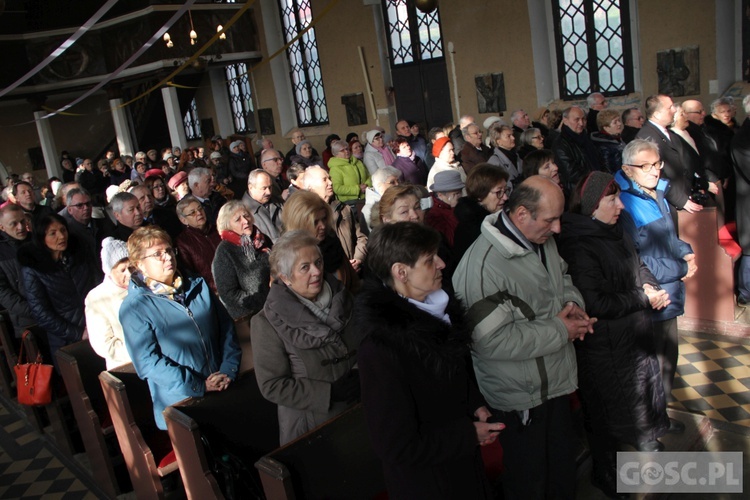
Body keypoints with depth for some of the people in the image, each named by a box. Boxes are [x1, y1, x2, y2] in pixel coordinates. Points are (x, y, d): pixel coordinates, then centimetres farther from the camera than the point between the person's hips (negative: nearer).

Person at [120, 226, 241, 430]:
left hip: (224, 390, 3)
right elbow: (147, 362, -9)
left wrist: (229, 370, -2)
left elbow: (226, 327, 12)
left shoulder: (198, 286, 12)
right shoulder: (134, 307, -2)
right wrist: (200, 387, -11)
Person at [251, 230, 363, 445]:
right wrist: (330, 392, -20)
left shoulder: (341, 297, -3)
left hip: (356, 413, 4)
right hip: (309, 425, -4)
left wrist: (363, 377, -11)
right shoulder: (267, 322, -15)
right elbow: (271, 386, -15)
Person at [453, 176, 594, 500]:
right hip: (521, 398, -8)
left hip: (556, 382, 8)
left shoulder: (542, 240, 1)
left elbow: (563, 280, 19)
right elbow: (492, 341, -31)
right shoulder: (483, 265, -29)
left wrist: (573, 303, -5)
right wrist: (559, 330, -23)